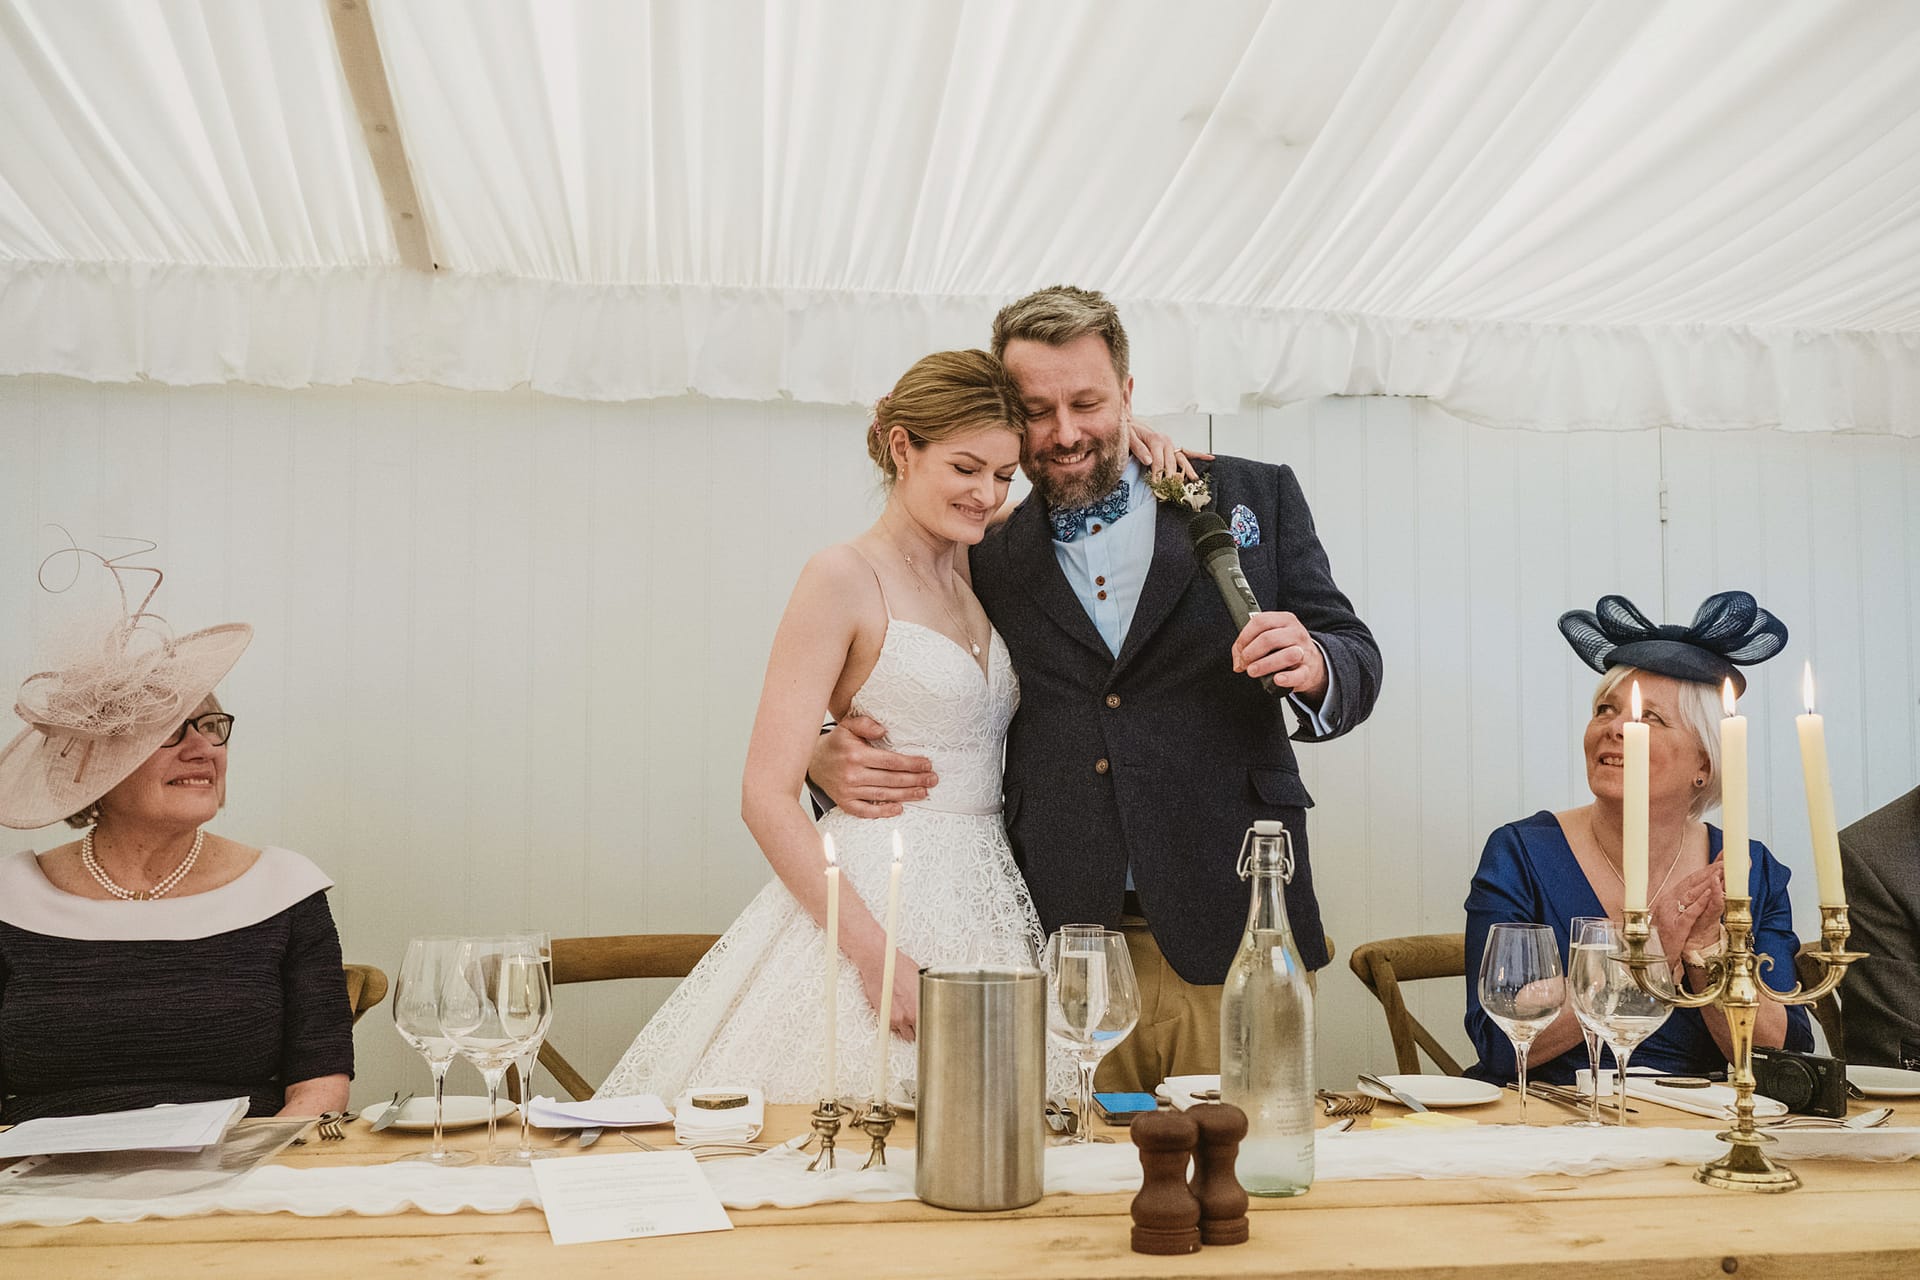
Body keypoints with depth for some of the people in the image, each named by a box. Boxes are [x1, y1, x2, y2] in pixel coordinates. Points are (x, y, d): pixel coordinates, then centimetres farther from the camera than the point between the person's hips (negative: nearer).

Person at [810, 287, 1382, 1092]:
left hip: (1228, 938, 0)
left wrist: (1315, 667, -14)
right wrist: (832, 760, -6)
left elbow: (1355, 659, 9)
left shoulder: (1253, 499, 9)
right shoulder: (986, 561, 10)